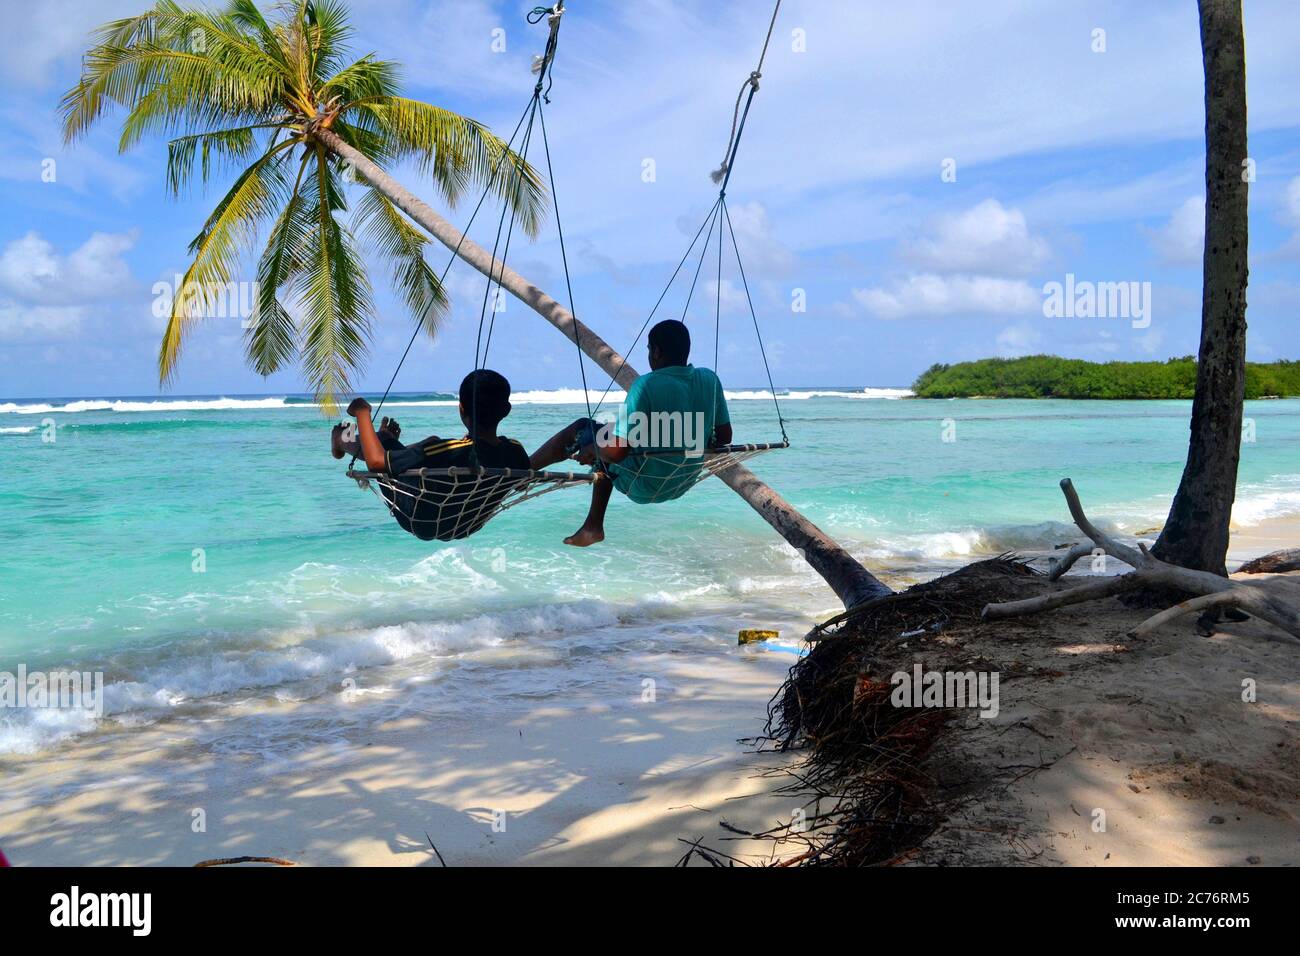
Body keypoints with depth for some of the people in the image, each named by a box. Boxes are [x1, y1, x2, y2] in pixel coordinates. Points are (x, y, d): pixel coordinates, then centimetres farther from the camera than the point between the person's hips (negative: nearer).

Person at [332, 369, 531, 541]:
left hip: (419, 525, -5)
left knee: (383, 439, 10)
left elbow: (376, 461, -29)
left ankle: (343, 442, 43)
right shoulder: (516, 452, -25)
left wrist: (362, 411, -16)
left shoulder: (448, 451, -39)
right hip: (466, 529, 5)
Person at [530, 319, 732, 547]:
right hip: (683, 486, 7)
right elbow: (724, 437, 4)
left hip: (642, 487, -7)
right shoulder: (709, 379, -6)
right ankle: (593, 526, 33)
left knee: (580, 430, 11)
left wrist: (591, 450, -3)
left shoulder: (647, 385, -24)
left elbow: (616, 452, -24)